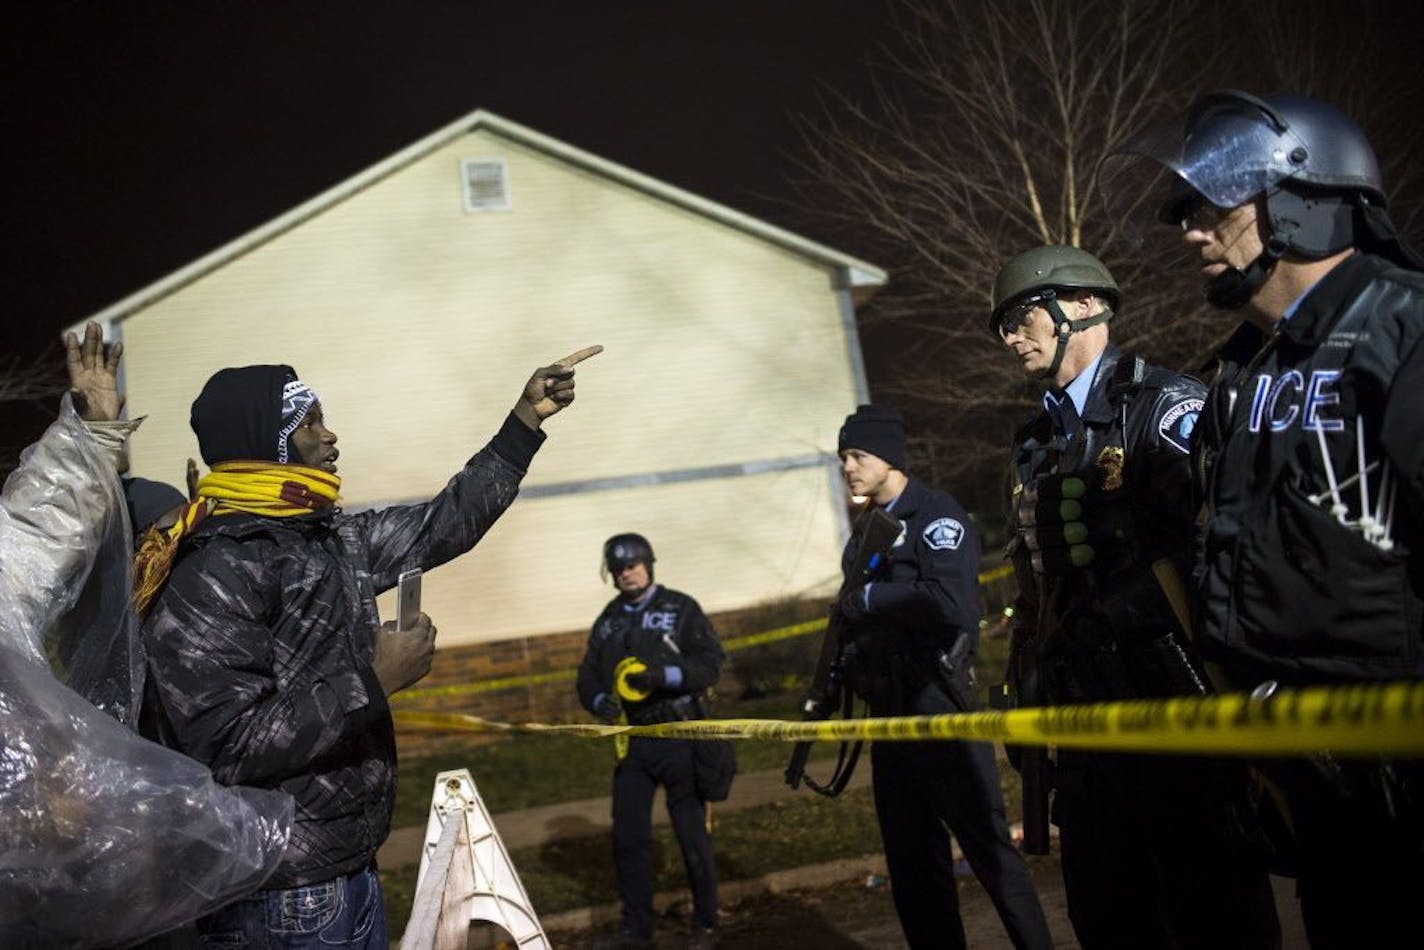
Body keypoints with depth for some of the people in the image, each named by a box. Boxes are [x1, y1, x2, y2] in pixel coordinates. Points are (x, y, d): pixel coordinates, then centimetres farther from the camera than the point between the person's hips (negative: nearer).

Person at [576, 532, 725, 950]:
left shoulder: (681, 608, 0)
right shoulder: (608, 621, 14)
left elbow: (710, 662, -8)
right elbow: (588, 675, 13)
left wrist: (665, 675, -23)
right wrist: (599, 700, -9)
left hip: (679, 738, -4)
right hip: (632, 741, 4)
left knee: (692, 834, 3)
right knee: (628, 836, 5)